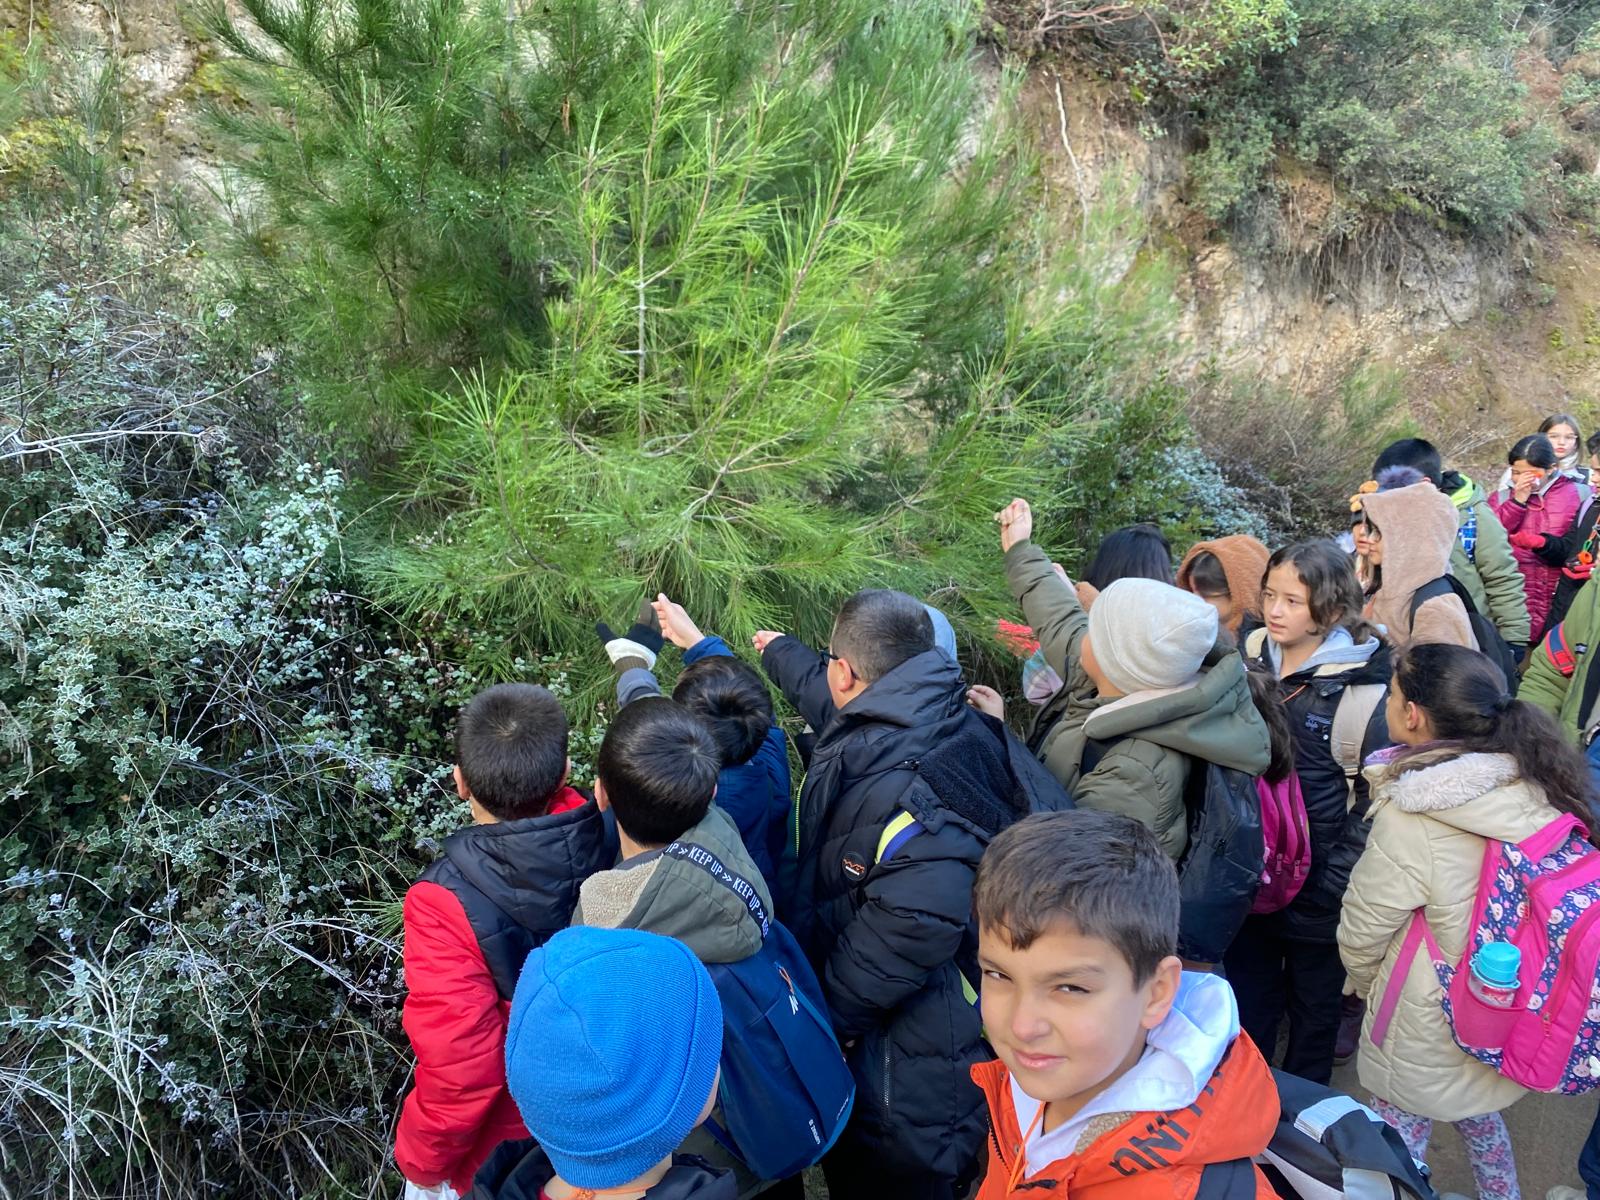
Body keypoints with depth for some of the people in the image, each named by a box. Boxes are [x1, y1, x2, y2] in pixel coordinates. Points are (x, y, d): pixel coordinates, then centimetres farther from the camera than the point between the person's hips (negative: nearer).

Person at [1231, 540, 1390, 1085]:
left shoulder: (1361, 690, -17)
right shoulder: (1251, 658, -3)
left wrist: (1339, 882, -14)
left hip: (1318, 887, -4)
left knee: (1314, 1003, 18)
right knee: (1248, 999, 19)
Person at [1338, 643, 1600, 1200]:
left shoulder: (1410, 821, -29)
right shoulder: (1537, 786, -12)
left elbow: (1362, 933, -16)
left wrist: (1366, 981, 6)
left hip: (1429, 1034, -6)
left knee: (1399, 1140, 15)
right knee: (1478, 1116, 31)